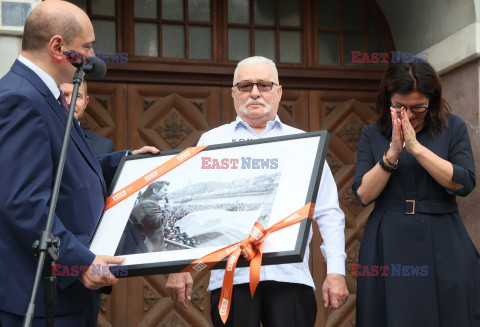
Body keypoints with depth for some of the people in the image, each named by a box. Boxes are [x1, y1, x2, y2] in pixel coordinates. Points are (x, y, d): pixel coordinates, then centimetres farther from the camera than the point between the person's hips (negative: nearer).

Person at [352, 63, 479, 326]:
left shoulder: (453, 128, 4)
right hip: (387, 247, 1)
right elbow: (363, 195, -2)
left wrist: (416, 147, -15)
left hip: (442, 246, -1)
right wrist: (392, 152, -14)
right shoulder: (372, 135, 7)